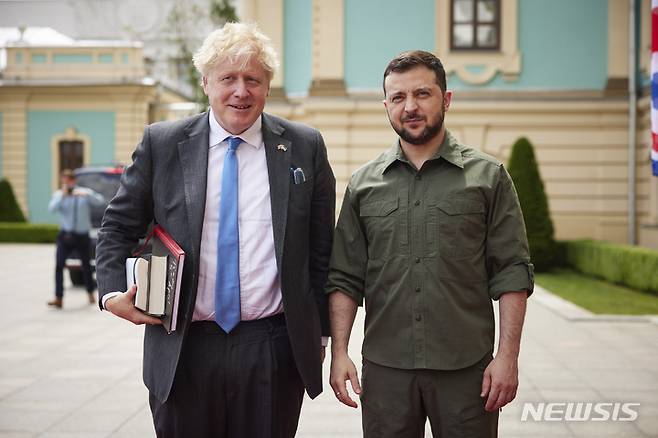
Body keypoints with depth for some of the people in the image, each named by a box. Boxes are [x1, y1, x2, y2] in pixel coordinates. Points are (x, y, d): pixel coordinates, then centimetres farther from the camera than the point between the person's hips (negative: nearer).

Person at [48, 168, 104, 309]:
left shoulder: (85, 192, 2)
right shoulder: (58, 194, 4)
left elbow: (100, 201, -13)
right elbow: (52, 208, -13)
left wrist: (86, 194, -26)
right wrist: (63, 195, -19)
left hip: (82, 236, 0)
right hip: (65, 236, 0)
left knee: (86, 265, 11)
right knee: (59, 265, -14)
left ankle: (90, 293, 35)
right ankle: (58, 298, -13)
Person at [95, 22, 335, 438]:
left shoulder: (305, 147, 3)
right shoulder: (162, 143, 3)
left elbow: (321, 249, 6)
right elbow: (119, 226, 11)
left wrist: (320, 333, 7)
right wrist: (113, 292, -4)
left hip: (275, 350, 0)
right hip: (183, 350, 0)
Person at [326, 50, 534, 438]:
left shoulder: (489, 177, 2)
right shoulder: (363, 185, 8)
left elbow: (512, 274, -1)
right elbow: (345, 278, 8)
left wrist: (508, 357, -8)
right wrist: (339, 352, 0)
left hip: (467, 368, -1)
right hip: (385, 368, 2)